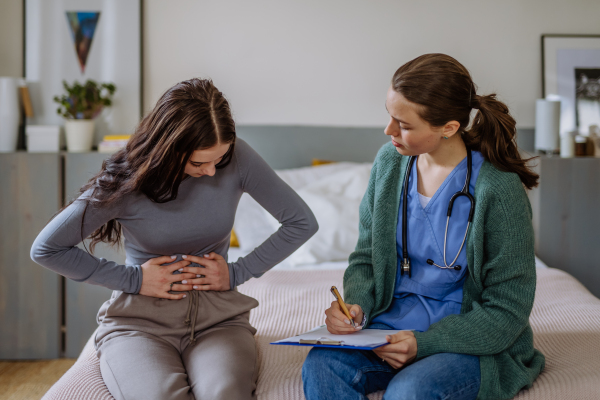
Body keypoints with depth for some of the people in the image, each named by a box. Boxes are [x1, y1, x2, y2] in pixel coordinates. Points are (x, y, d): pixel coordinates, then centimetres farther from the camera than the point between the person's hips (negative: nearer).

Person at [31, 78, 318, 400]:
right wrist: (134, 279, -7)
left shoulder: (237, 158, -6)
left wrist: (238, 272, -3)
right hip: (139, 319, 0)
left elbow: (302, 222, 3)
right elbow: (45, 249, -3)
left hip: (218, 315, 1)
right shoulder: (125, 180, -10)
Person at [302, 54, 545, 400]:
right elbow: (366, 257, 10)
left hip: (473, 344, -4)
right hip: (392, 322, 5)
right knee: (321, 366, -24)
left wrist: (425, 343, -22)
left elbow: (507, 310, -12)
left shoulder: (499, 190, -17)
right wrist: (356, 305, -11)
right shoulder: (389, 162, 0)